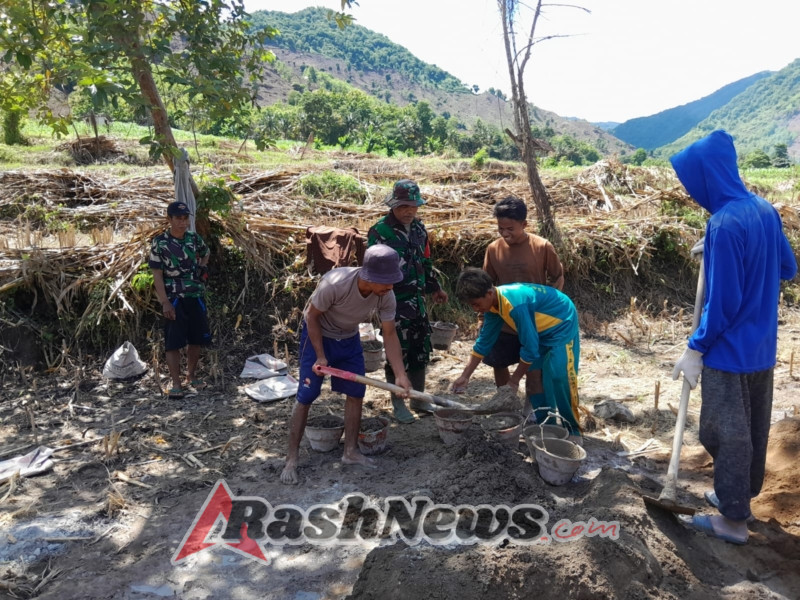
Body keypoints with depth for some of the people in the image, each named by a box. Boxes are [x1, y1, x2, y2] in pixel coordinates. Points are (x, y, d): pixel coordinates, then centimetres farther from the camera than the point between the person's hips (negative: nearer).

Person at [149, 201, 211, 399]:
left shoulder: (194, 238, 4)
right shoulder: (159, 242, -7)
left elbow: (206, 254, 26)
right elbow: (157, 275, -8)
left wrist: (203, 267, 5)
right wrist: (165, 302, -15)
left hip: (196, 297, 4)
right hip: (174, 300, -4)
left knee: (197, 339, 11)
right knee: (173, 342, -4)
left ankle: (191, 376, 27)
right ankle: (176, 383, 4)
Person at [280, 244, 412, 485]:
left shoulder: (386, 296, -23)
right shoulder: (334, 283, -38)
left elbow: (390, 335, -13)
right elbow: (311, 316, -22)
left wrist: (400, 375, -21)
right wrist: (320, 356, -19)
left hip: (349, 339, 5)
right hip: (318, 336, -5)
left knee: (356, 393, 5)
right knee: (306, 396, -5)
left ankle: (350, 451, 21)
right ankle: (291, 460, 6)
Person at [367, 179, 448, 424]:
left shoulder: (418, 228, 9)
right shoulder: (379, 232, -13)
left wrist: (435, 287, 22)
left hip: (417, 301, 7)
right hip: (394, 303, -7)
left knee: (421, 351, 14)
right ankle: (398, 404, 17)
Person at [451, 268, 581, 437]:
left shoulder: (516, 305, -37)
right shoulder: (492, 304, -10)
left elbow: (530, 348, -30)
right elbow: (484, 342, 1)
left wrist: (515, 378, -16)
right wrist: (465, 376, -1)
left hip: (562, 324, -8)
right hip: (542, 330, 9)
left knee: (560, 377, -15)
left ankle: (572, 431, -1)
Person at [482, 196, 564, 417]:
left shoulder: (542, 247, -14)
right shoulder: (493, 249, -6)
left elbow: (558, 278, -2)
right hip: (504, 322, 4)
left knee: (534, 373, 2)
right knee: (498, 365, 16)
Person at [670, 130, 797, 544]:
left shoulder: (724, 225, -24)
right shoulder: (764, 210, 2)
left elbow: (722, 301, -23)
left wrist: (696, 349, -14)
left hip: (731, 351, -9)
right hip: (762, 346, 9)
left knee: (725, 433, 5)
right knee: (754, 428, 20)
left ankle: (733, 520, 18)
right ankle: (741, 496, 38)